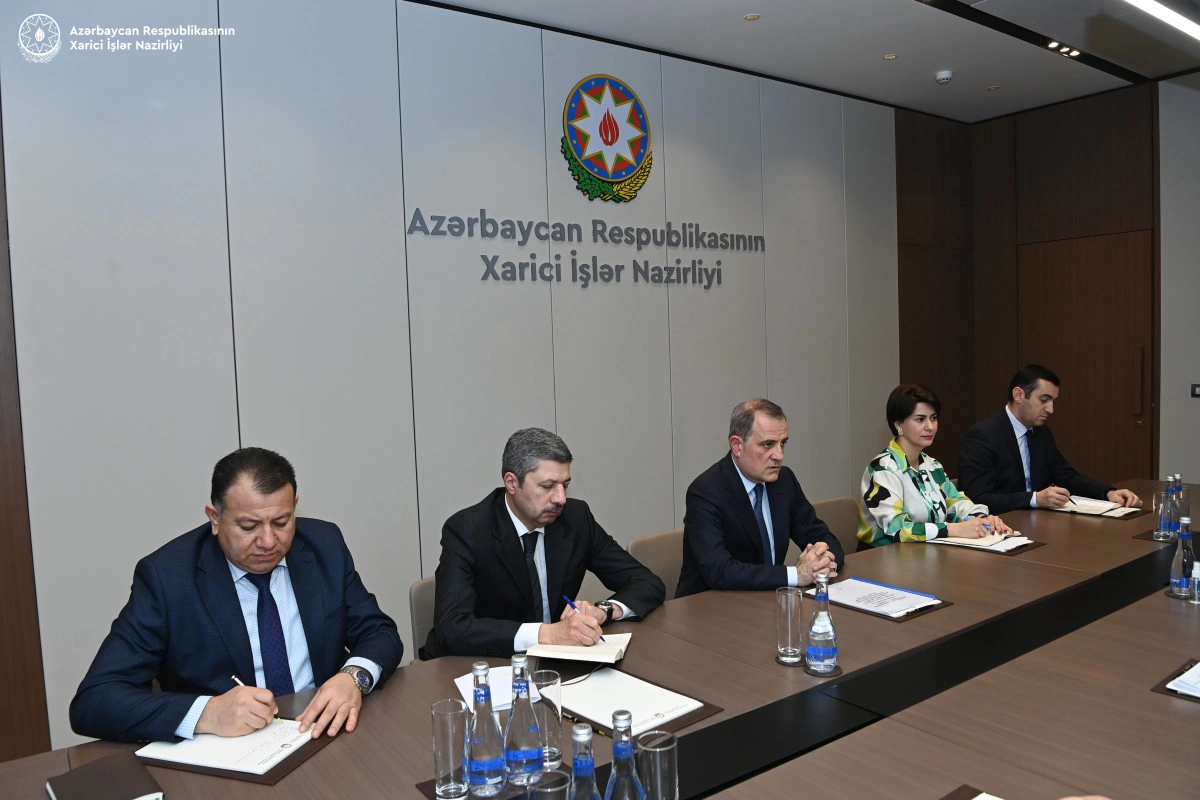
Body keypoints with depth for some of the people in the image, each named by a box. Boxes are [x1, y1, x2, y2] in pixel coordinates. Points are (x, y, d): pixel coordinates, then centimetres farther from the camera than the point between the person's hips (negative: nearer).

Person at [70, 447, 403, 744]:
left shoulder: (324, 545, -2)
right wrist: (207, 713, -29)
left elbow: (381, 633, 3)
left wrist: (354, 677, -19)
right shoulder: (166, 576, -10)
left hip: (326, 740, 2)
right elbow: (91, 703, -14)